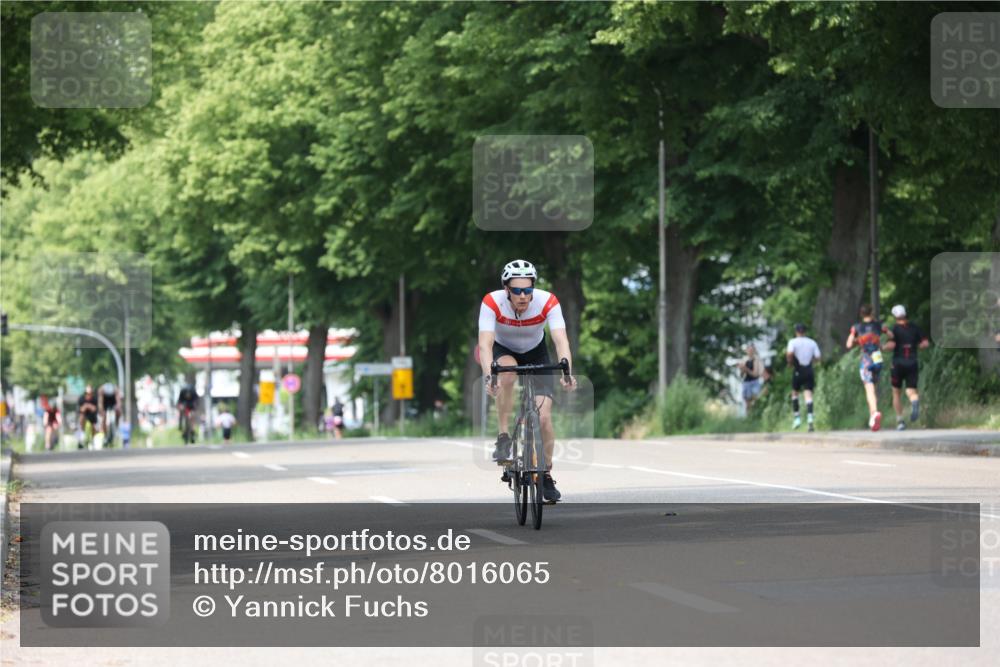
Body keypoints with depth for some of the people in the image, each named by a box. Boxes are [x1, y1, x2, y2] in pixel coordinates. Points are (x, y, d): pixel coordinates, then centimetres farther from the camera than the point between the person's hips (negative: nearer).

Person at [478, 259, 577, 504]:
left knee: (544, 416, -12)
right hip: (503, 351, -1)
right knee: (508, 372, -37)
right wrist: (488, 375, -56)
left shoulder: (547, 302, -29)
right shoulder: (492, 303, -31)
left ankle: (547, 475, 8)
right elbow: (485, 343, -39)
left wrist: (566, 370, -56)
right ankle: (503, 438, -24)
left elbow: (561, 340, -38)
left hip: (536, 353, 1)